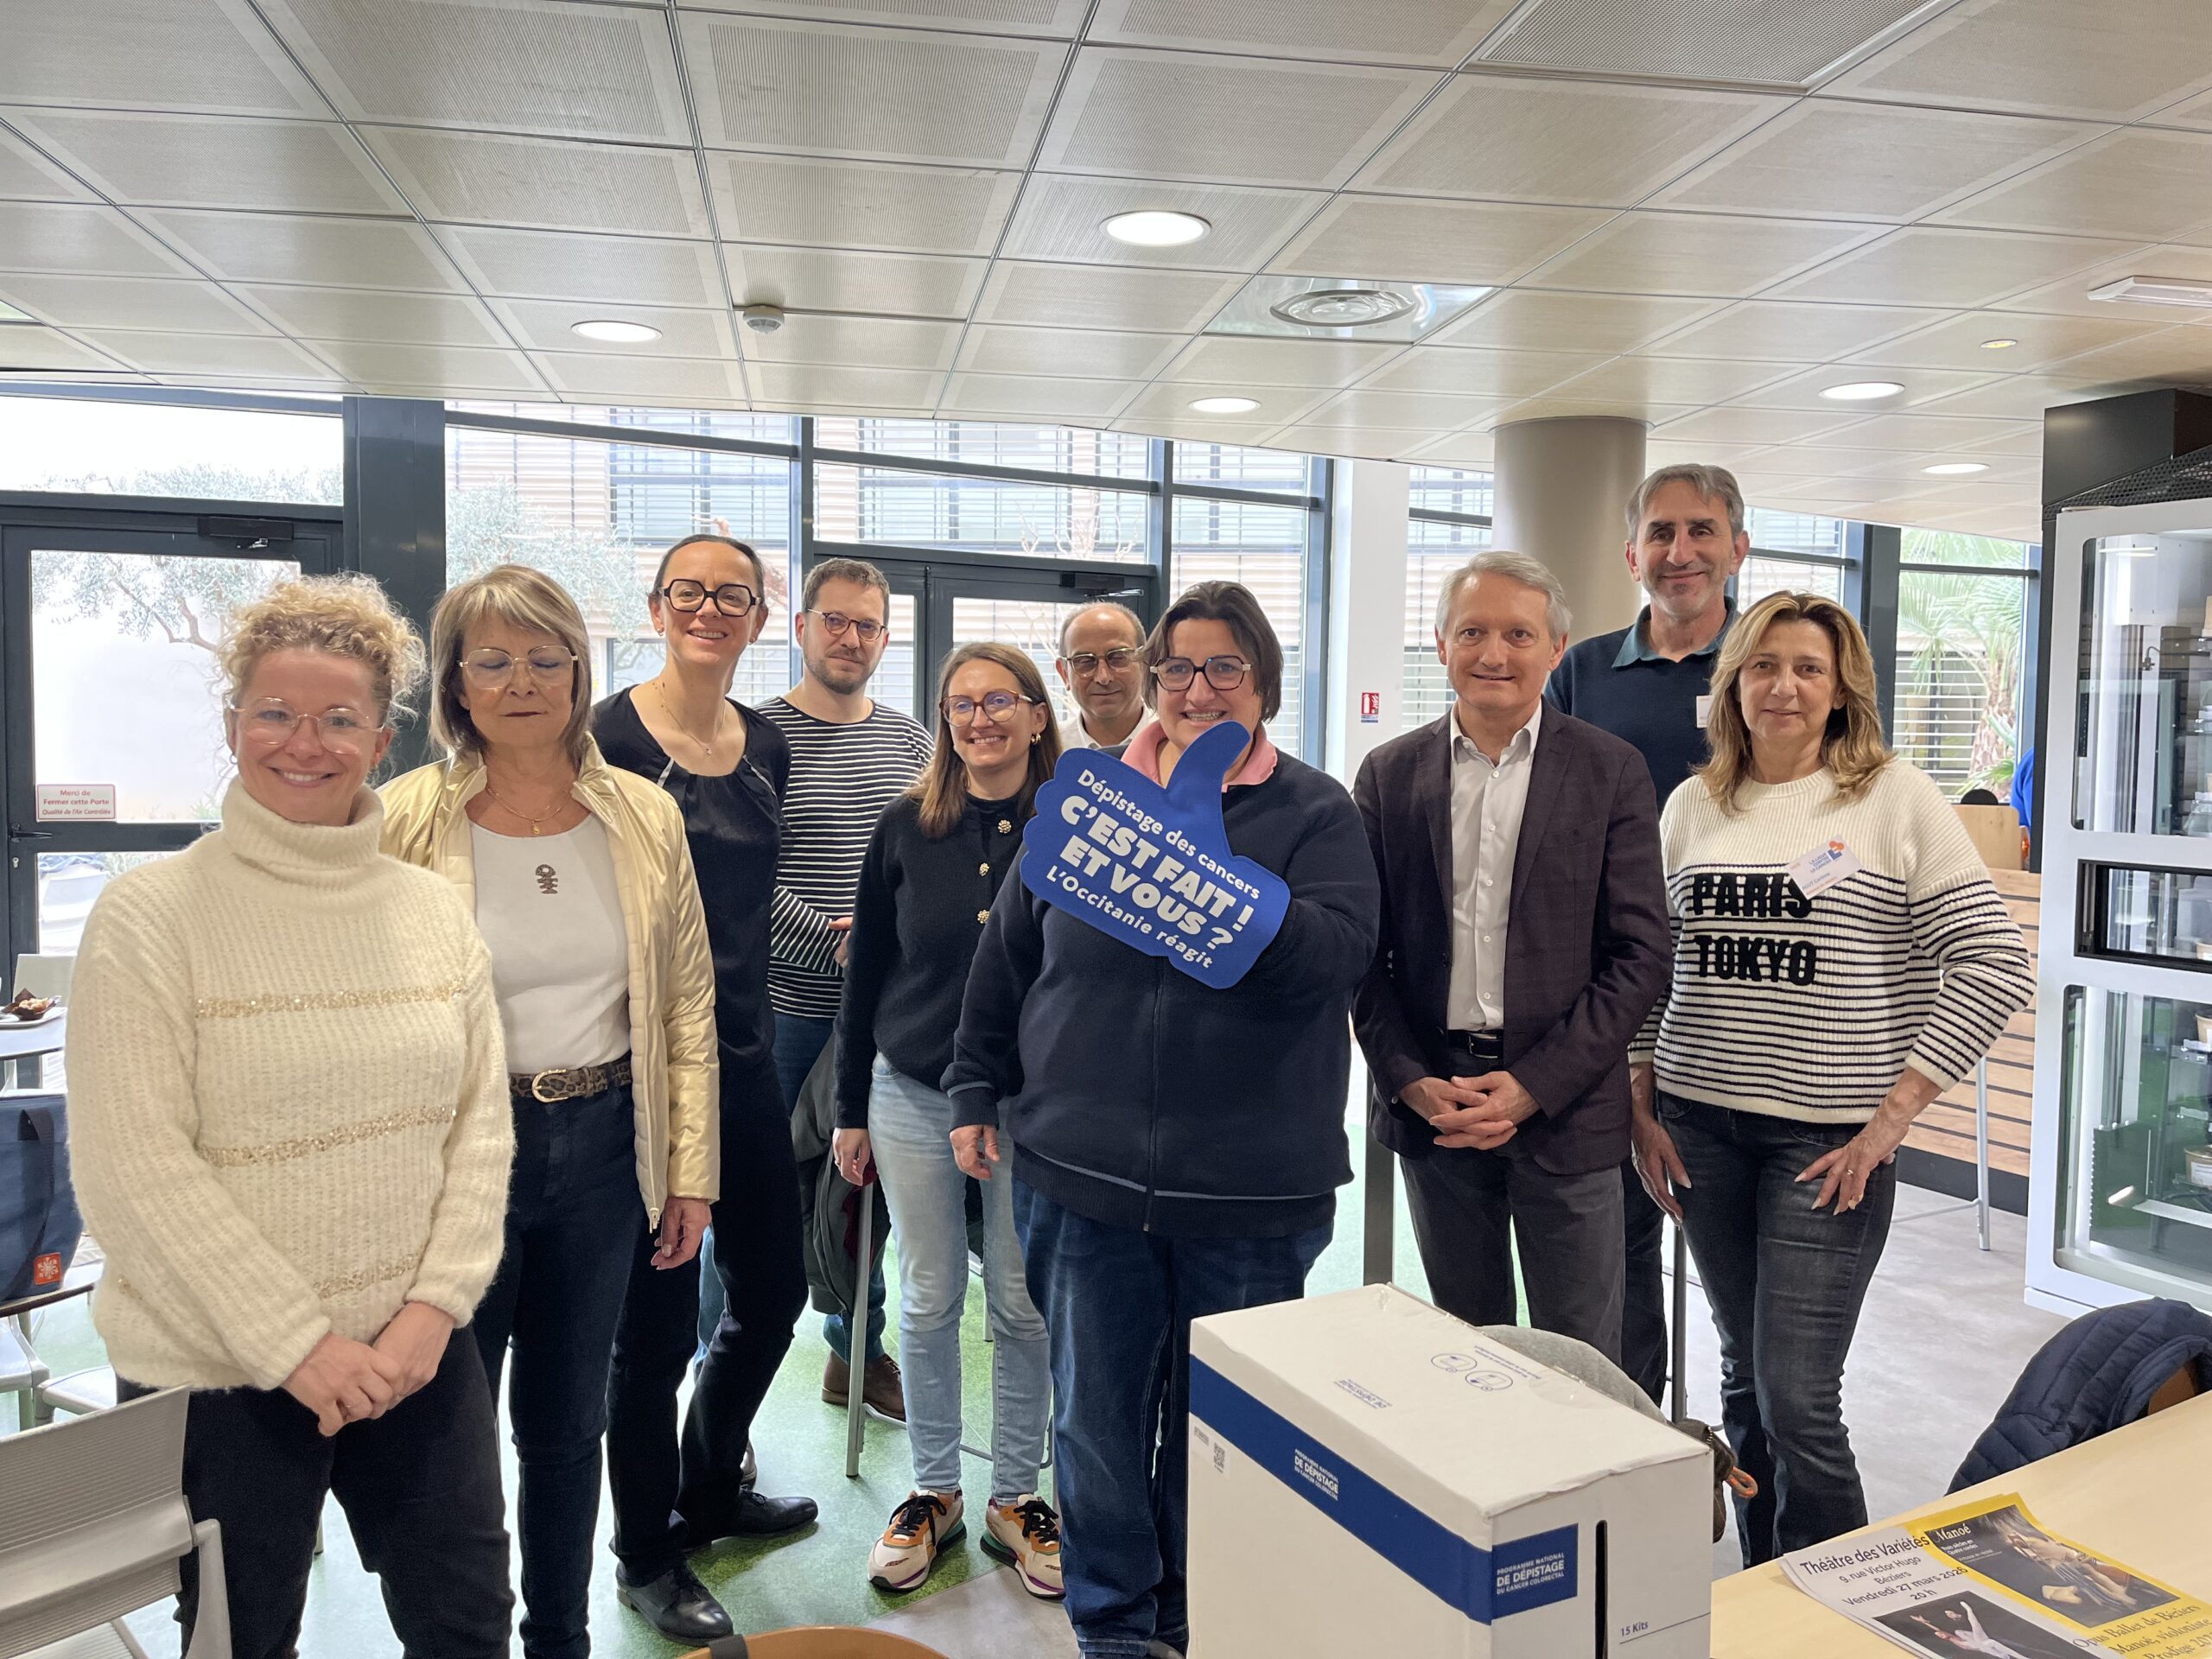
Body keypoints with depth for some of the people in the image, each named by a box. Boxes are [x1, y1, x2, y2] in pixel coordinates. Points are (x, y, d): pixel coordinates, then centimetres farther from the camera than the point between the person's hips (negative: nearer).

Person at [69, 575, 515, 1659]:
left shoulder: (432, 910, 2)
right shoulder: (152, 912, -10)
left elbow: (481, 1126, 2)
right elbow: (133, 1166, -14)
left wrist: (434, 1308, -8)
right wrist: (297, 1344, -15)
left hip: (417, 1354, 4)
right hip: (219, 1374, -3)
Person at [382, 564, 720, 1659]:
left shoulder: (645, 819, 0)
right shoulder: (403, 822, -9)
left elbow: (686, 1004, 4)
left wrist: (691, 1169, 3)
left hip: (600, 1146, 3)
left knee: (568, 1421, 19)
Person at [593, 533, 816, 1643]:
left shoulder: (767, 747, 9)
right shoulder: (609, 738, -10)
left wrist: (753, 1028, 16)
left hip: (743, 1055, 7)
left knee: (772, 1288, 17)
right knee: (658, 1316, 5)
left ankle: (710, 1487, 42)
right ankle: (646, 1559, 28)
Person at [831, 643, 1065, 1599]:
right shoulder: (906, 828, -1)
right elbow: (865, 973, 5)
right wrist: (850, 1108, 5)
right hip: (914, 1099, 1)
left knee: (1024, 1307, 9)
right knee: (928, 1302, 12)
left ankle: (1016, 1497, 28)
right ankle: (933, 1492, 30)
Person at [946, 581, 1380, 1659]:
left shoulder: (1314, 812, 0)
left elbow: (1334, 956, -15)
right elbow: (1007, 952, 11)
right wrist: (977, 1091, 10)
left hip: (1251, 1188, -1)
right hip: (1083, 1170, 2)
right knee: (1097, 1418, 11)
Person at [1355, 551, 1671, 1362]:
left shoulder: (1611, 771, -1)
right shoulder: (1389, 774, 5)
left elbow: (1641, 953, -5)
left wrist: (1532, 1087, -12)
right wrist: (1410, 1081, -8)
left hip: (1564, 1107, -2)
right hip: (1428, 1103, 2)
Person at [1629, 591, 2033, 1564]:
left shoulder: (1897, 799, -4)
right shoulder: (1692, 804, 8)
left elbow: (1995, 968, -8)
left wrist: (1893, 1116, -11)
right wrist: (1643, 1107, 7)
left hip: (1829, 1139, -4)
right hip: (1699, 1127, 4)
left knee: (1798, 1403, -4)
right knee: (1745, 1381, 15)